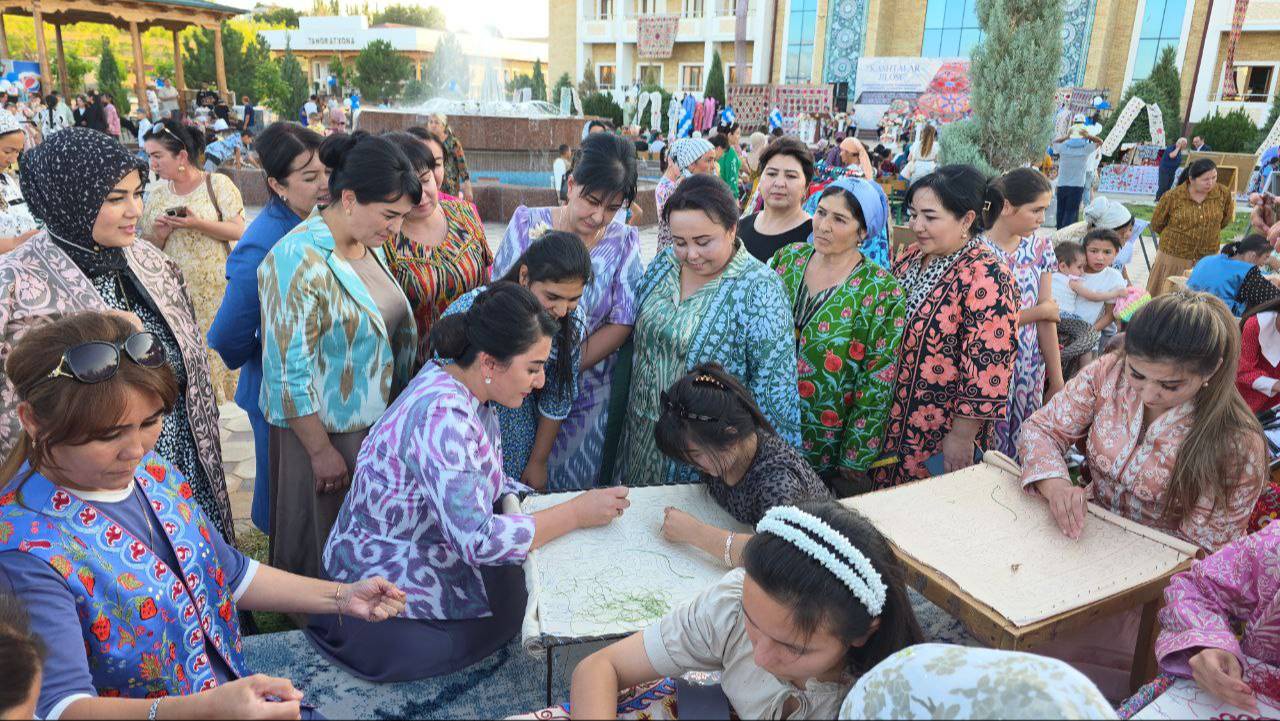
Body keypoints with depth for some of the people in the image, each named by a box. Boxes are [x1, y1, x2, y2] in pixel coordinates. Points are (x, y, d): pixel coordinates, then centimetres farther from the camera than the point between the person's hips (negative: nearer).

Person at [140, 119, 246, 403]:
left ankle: (222, 406, 13)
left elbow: (238, 231, -9)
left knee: (217, 347, 0)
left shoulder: (218, 184, -3)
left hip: (214, 291, -4)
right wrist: (159, 234, -9)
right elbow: (149, 248, 13)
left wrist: (197, 224, -21)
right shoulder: (156, 193, 9)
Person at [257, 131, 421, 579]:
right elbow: (288, 375, -22)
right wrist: (321, 450, -17)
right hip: (320, 430, -8)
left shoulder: (370, 246, 3)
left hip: (375, 423, 8)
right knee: (322, 555, 12)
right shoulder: (298, 262, -23)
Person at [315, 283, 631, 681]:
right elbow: (478, 540, -35)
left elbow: (488, 482, 6)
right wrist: (576, 513, -27)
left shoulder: (457, 383, -2)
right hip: (385, 579, -8)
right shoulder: (442, 417, -31)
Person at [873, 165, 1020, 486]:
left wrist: (961, 437, -18)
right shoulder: (912, 257, 3)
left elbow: (986, 372, -22)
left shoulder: (986, 280, -22)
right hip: (890, 423, 7)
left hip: (939, 438, -7)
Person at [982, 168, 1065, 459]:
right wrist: (1040, 311, -4)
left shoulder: (1040, 246, 4)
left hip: (1030, 373, 5)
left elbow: (1048, 319, 4)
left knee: (1021, 456, 14)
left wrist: (1056, 380, 4)